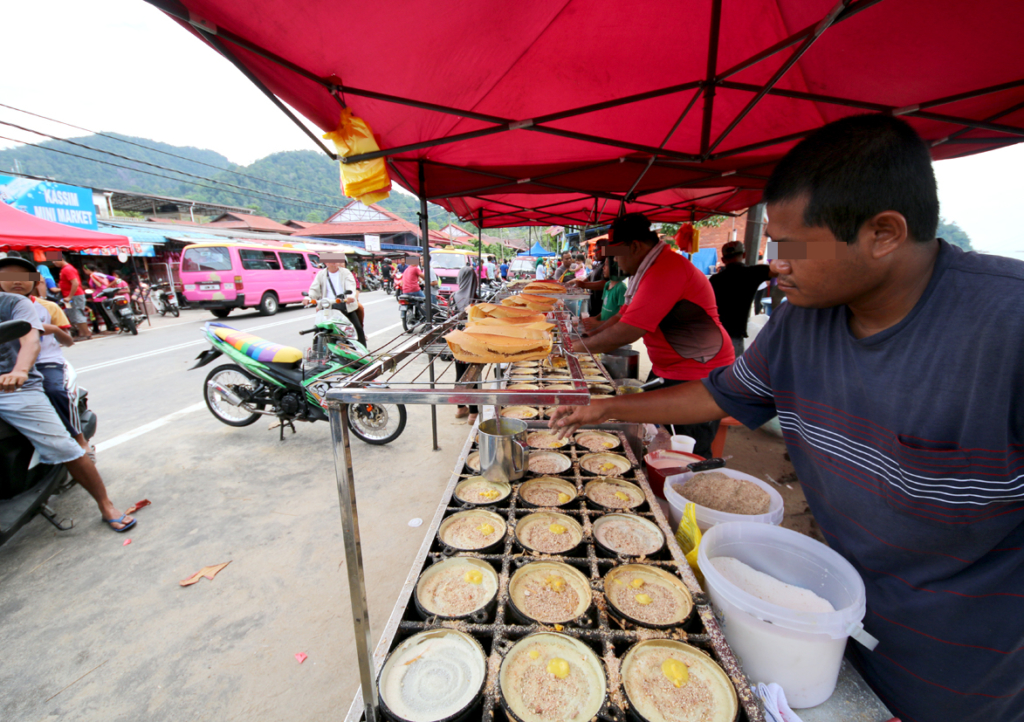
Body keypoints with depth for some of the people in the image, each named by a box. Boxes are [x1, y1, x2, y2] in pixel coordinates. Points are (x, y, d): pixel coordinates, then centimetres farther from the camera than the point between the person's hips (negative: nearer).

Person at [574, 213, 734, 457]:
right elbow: (623, 316, 16)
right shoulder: (652, 268, 11)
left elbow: (626, 332, -27)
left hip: (698, 377, -10)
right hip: (666, 371, 10)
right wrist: (587, 333, 4)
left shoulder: (667, 270, -25)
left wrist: (581, 346, -15)